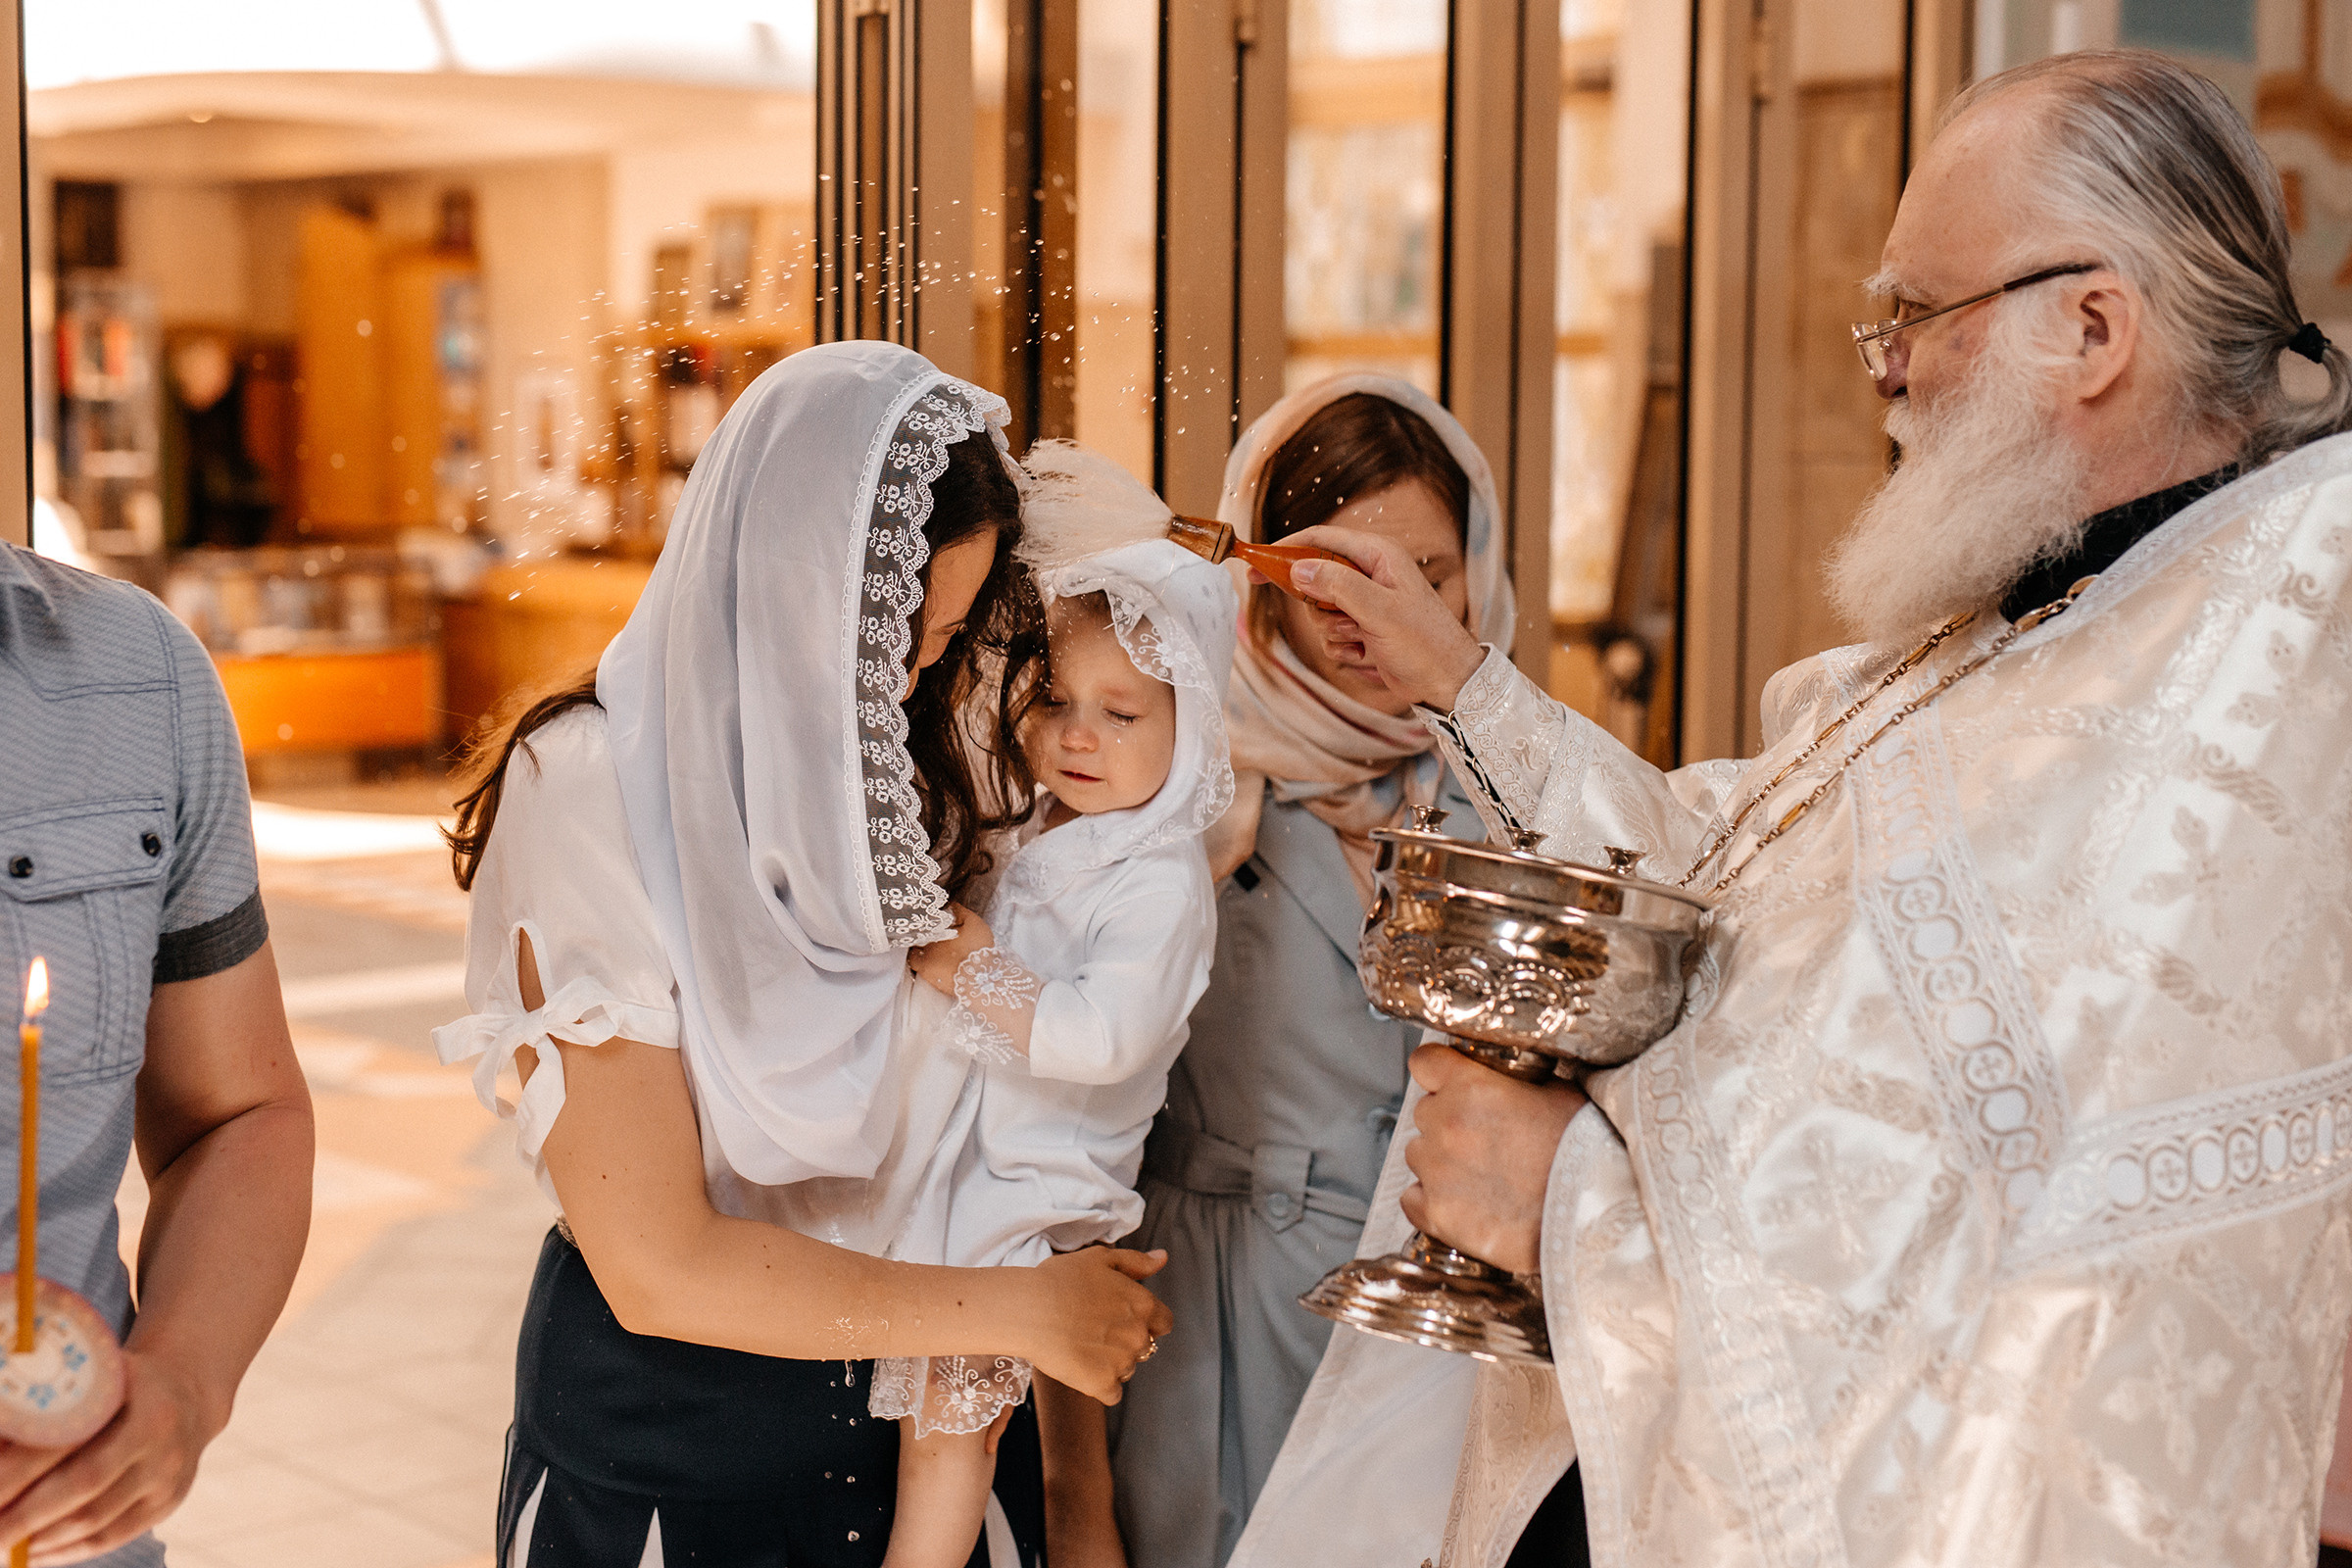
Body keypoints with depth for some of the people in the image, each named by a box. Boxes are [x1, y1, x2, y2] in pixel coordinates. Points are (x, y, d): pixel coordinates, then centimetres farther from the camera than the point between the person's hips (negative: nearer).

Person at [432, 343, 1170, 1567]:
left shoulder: (906, 776, -1)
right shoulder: (590, 802, -21)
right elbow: (658, 1268, -22)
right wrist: (1017, 1309, -18)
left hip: (928, 1409, 5)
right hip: (665, 1442, -5)